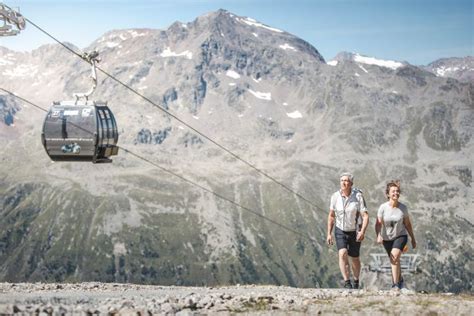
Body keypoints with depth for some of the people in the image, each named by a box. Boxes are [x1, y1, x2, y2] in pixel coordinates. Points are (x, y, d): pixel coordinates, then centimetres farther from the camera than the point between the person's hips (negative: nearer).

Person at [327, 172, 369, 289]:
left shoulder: (358, 196, -19)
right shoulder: (335, 196, -9)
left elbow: (365, 216, -20)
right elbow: (331, 216, 3)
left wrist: (362, 232, -35)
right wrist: (329, 234, 0)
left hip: (355, 232, -1)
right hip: (340, 231, 1)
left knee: (354, 259, 13)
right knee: (342, 254, -21)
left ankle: (356, 281, 38)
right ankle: (347, 283, -20)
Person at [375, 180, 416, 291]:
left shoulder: (403, 208, -13)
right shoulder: (383, 207, -16)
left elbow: (407, 224, 0)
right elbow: (378, 224, -16)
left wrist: (413, 238, 7)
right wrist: (378, 236, -35)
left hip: (400, 236, -2)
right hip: (387, 238, 2)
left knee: (395, 257, -26)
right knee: (395, 261, 18)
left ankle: (395, 284, -21)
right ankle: (400, 280, 45)